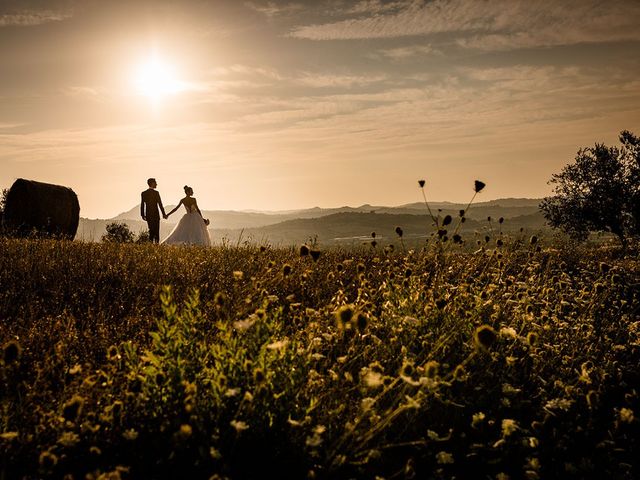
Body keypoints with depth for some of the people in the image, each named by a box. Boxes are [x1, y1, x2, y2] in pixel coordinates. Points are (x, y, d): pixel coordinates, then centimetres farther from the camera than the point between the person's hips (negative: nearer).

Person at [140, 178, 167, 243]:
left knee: (151, 230, 12)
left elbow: (142, 205, 5)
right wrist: (163, 214, -3)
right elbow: (160, 204, -10)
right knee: (156, 231, 2)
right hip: (155, 215, -4)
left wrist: (142, 215, 13)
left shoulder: (143, 193, 4)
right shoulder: (156, 192, -10)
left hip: (148, 215, 4)